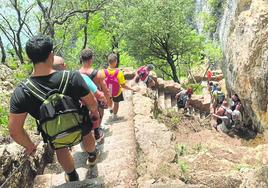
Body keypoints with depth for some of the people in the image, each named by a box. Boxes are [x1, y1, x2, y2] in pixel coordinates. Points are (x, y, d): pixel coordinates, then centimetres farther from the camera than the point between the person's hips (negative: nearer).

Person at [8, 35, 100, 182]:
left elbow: (14, 131, -23)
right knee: (87, 134, 36)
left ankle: (72, 177, 55)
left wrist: (29, 145, -3)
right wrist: (95, 113, 4)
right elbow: (92, 103, -20)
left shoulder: (20, 93, -30)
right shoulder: (72, 77, -34)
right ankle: (92, 156, 65)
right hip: (79, 126, 1)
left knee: (61, 149, 33)